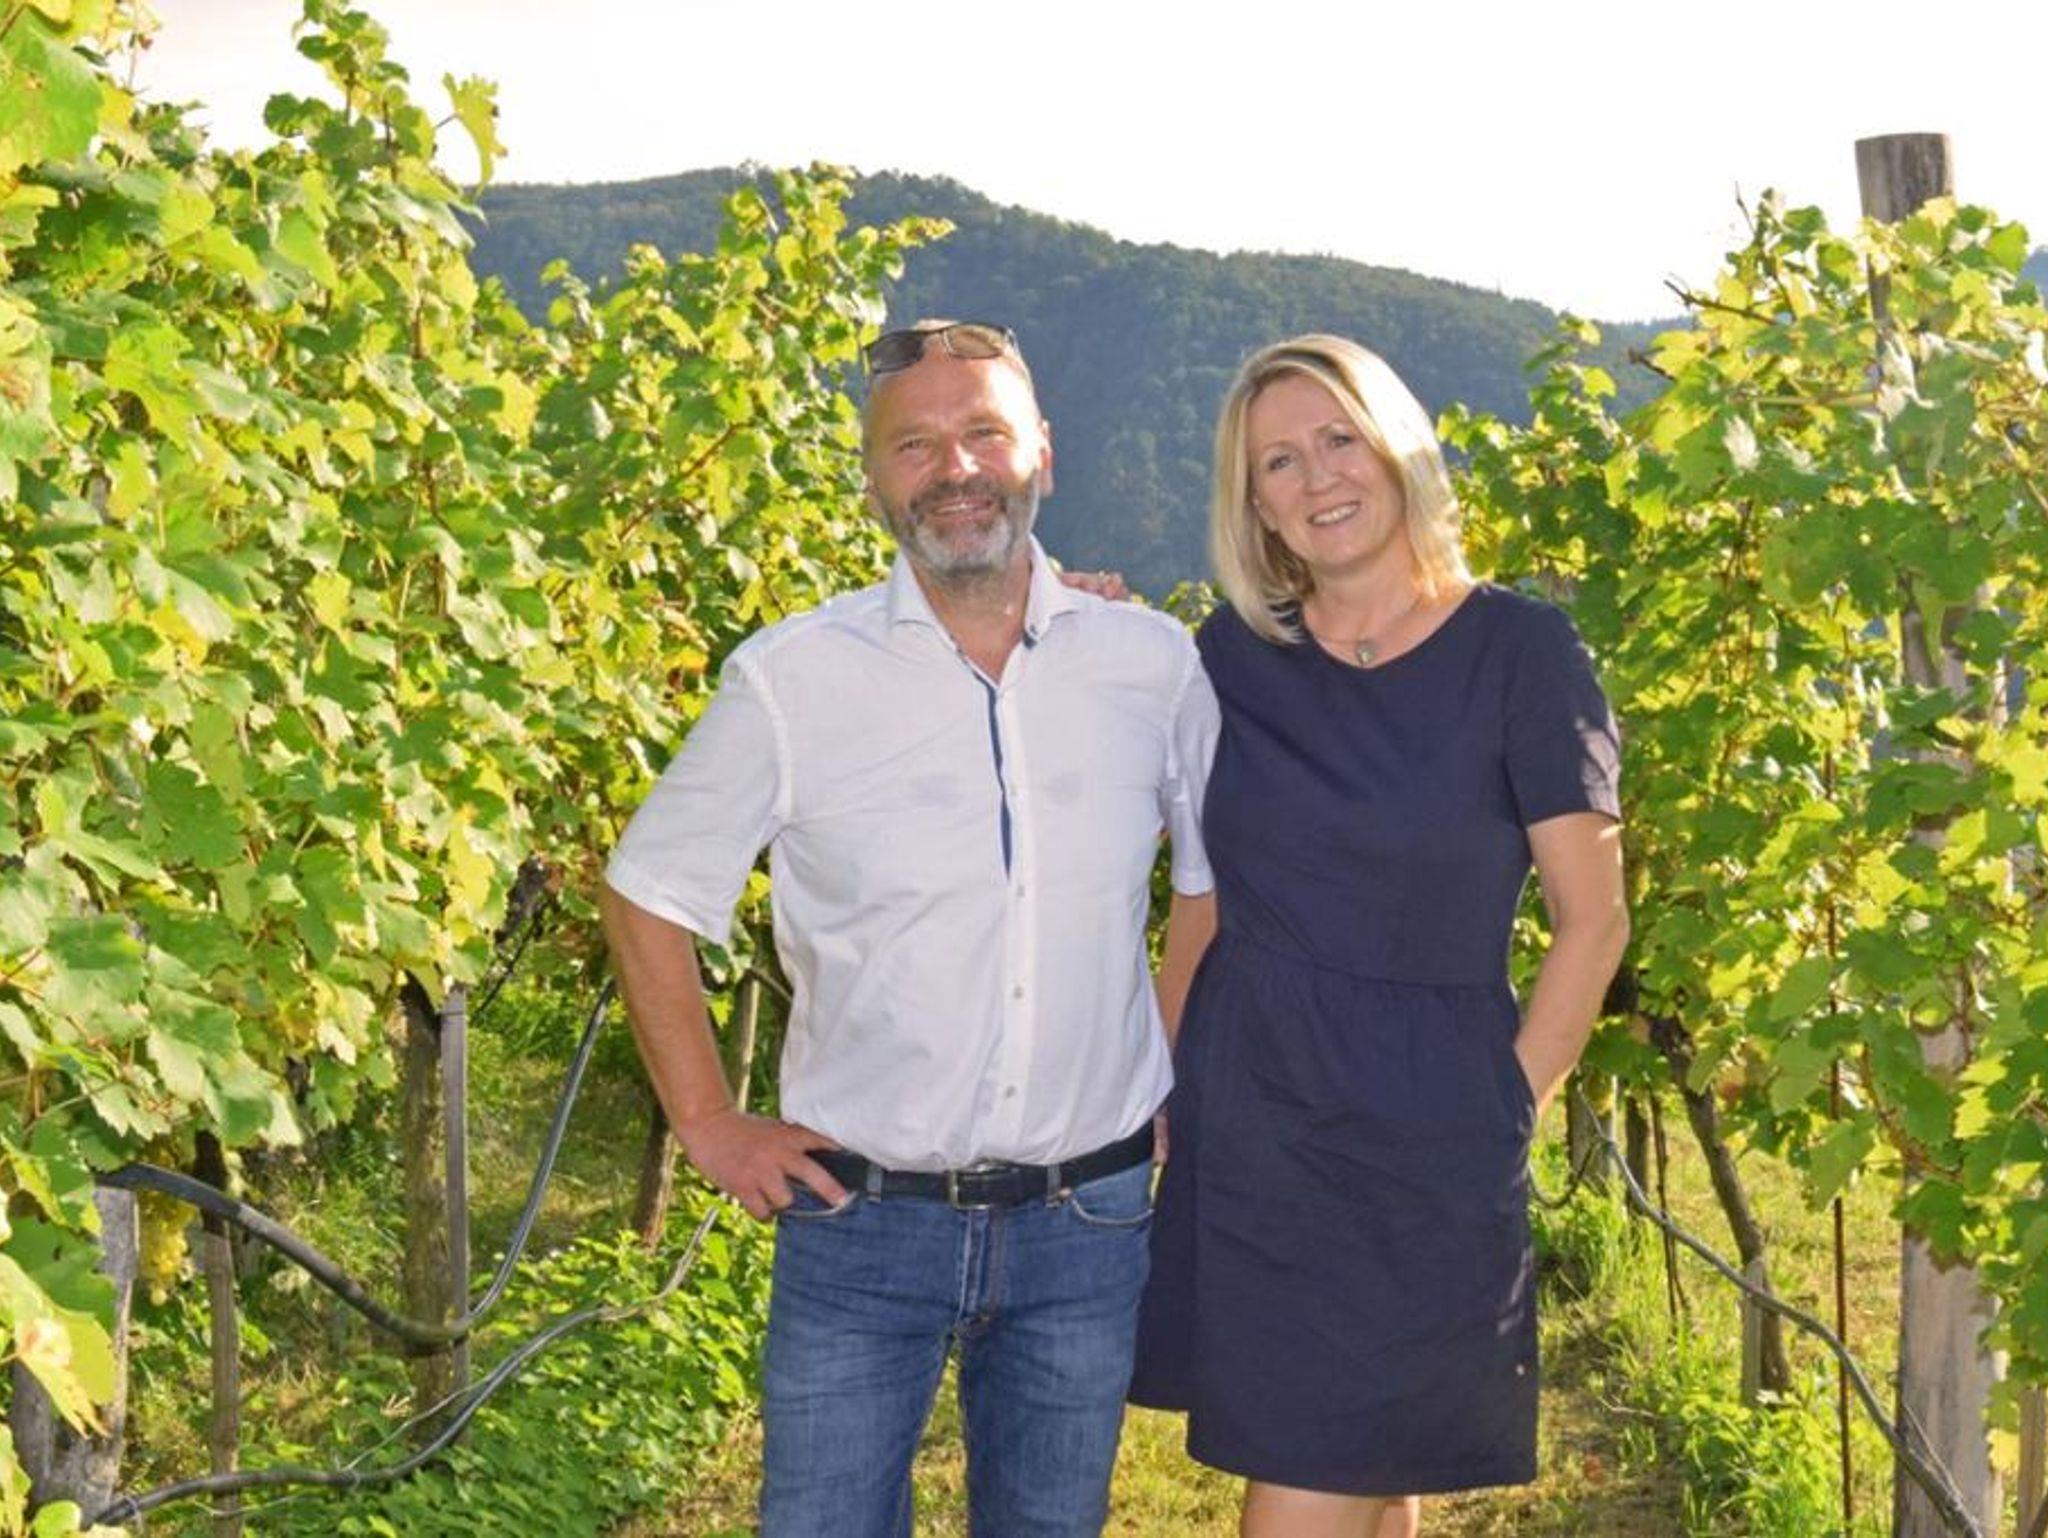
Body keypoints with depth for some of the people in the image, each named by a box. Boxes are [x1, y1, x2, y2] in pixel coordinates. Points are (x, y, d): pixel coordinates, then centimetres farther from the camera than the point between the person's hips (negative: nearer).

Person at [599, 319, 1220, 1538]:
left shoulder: (1155, 666, -1)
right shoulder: (792, 679, -7)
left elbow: (1223, 882, 13)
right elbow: (646, 896, 2)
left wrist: (1174, 1076, 6)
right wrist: (710, 1126, -2)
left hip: (1088, 1221, 2)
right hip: (861, 1218, -2)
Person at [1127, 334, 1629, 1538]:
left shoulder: (1519, 650, -7)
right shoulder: (1236, 651, 5)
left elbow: (1593, 921, -4)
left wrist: (1503, 1119, -6)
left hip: (1420, 1129, -4)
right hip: (1246, 1120, 4)